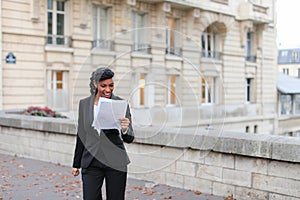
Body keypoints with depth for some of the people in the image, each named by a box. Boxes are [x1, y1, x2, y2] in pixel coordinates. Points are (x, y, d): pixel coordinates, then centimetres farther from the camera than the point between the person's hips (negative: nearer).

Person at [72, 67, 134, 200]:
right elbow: (81, 135, 12)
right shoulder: (84, 104, 3)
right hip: (91, 163, 2)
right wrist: (76, 164, 16)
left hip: (115, 163, -1)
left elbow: (129, 139, -6)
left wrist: (125, 129, -29)